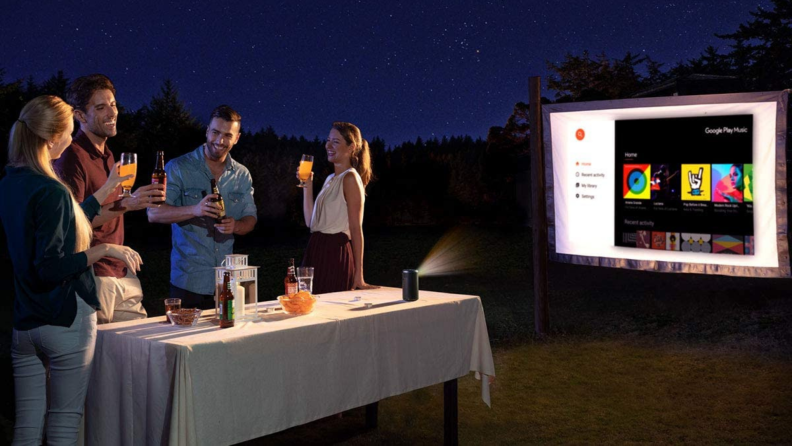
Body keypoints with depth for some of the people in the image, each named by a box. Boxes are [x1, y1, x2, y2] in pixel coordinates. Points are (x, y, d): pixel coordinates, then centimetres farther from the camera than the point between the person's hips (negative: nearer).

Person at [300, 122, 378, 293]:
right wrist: (307, 185, 9)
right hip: (317, 253, 8)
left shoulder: (350, 178, -9)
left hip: (337, 254, -8)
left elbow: (356, 228, -14)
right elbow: (310, 221, 13)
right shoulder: (330, 179, 16)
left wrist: (358, 276, -17)